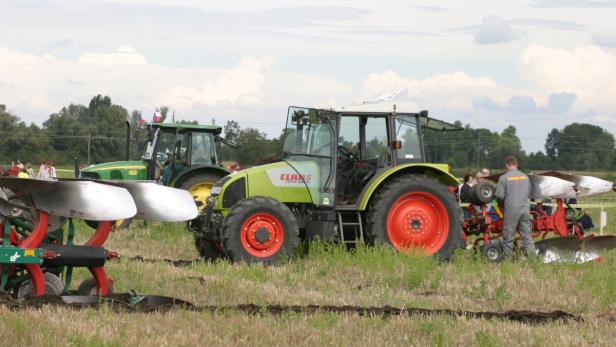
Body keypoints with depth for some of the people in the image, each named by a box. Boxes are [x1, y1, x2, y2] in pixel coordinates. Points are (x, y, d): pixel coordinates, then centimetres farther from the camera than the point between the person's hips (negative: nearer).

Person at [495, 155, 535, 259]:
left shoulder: (504, 178, -6)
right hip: (525, 209, 3)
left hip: (511, 210, -3)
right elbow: (529, 193, 14)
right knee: (526, 234, 6)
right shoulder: (525, 177, 8)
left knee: (509, 236, 5)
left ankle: (506, 257, 9)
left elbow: (499, 195, -7)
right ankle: (531, 257, -2)